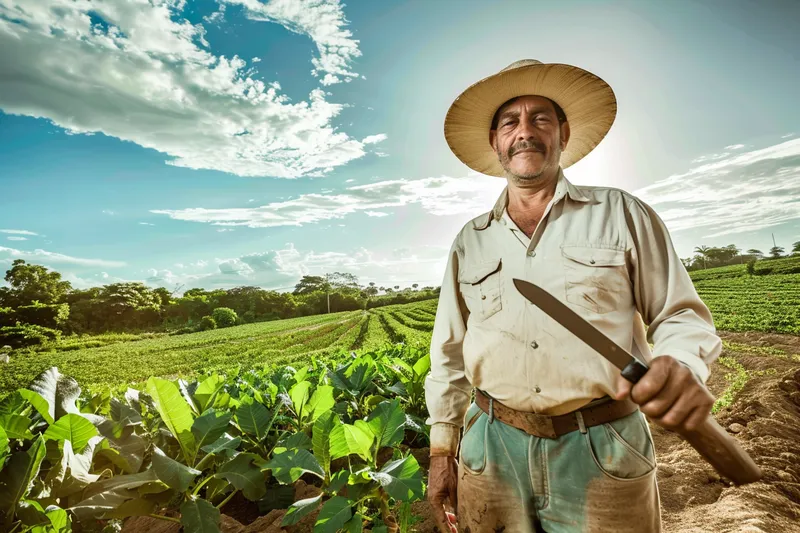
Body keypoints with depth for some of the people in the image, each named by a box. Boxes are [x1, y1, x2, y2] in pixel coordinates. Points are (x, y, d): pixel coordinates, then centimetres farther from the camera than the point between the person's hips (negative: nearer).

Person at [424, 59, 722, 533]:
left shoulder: (622, 214, 0)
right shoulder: (469, 242, 6)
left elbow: (681, 315, 2)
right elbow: (450, 355, 10)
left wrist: (683, 368, -21)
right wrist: (442, 450, 9)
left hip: (605, 456, -1)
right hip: (491, 450, 2)